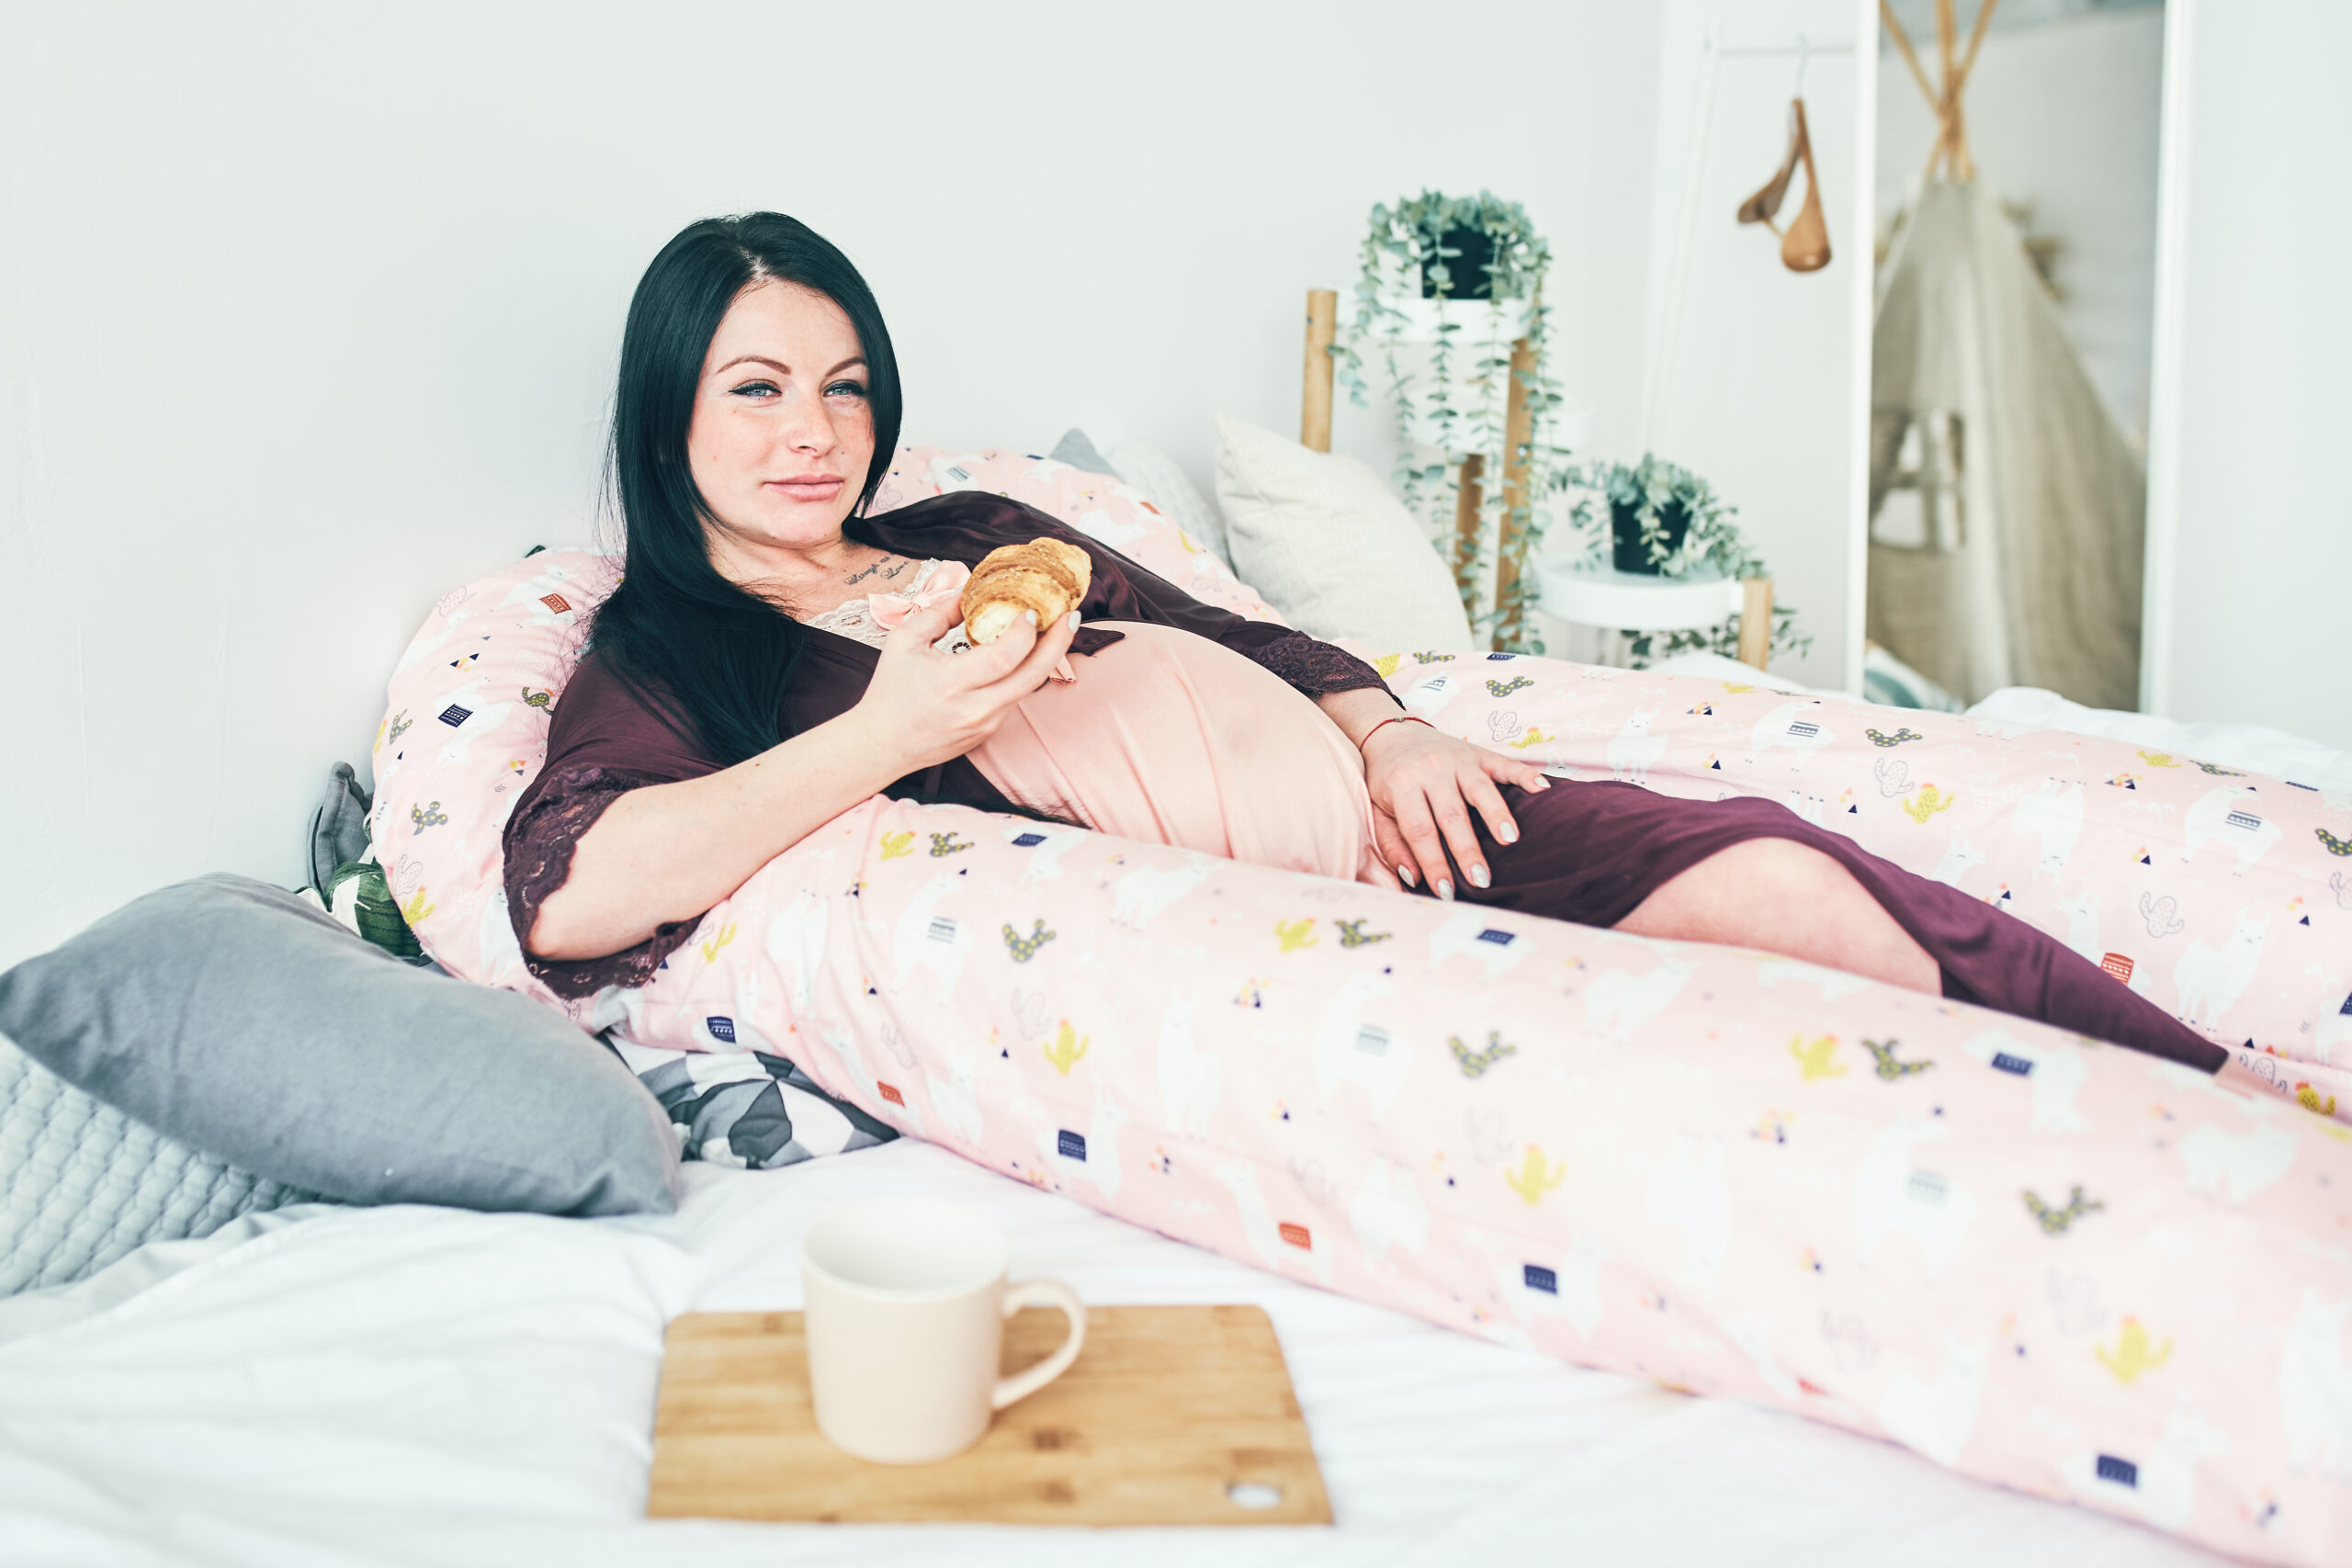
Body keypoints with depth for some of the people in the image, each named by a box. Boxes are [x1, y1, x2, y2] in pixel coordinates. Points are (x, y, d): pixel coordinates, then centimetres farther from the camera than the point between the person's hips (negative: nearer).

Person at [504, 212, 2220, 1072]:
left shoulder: (973, 531, 22)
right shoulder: (660, 659, 6)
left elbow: (1234, 634, 24)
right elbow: (565, 893, -14)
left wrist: (1385, 727, 2)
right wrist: (895, 732, -16)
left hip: (1383, 810, 6)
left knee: (1777, 874, -18)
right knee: (1773, 919, -24)